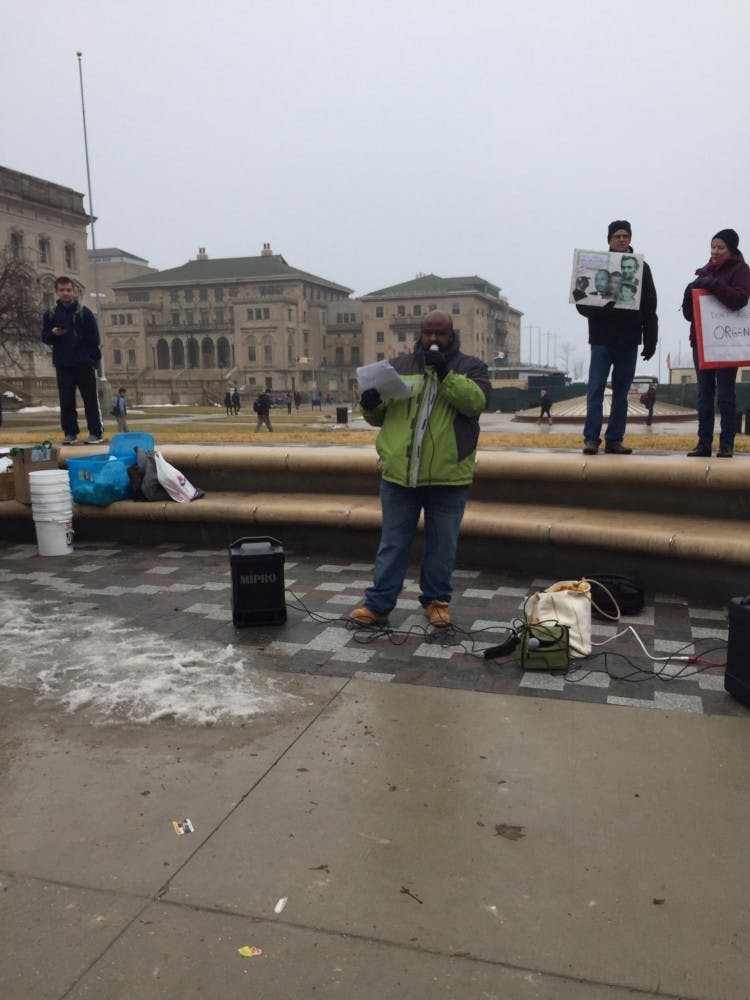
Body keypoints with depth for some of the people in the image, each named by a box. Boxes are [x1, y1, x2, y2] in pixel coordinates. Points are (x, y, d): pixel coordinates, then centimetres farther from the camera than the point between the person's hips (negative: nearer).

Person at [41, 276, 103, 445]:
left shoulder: (84, 312, 1)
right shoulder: (50, 314, 8)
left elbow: (94, 337, -1)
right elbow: (45, 338, 10)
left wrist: (94, 357, -9)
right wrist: (53, 333, -11)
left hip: (84, 364, -2)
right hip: (62, 365, 3)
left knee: (91, 399, -1)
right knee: (66, 401, 4)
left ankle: (96, 432, 4)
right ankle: (70, 433, 10)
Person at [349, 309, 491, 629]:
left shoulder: (470, 366, 5)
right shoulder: (399, 366, 11)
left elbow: (476, 401, -14)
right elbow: (378, 416, 15)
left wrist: (446, 373, -21)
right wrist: (370, 405, -8)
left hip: (448, 476, -2)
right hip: (399, 473, 2)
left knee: (442, 545, 10)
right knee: (392, 543, 9)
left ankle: (436, 600, 26)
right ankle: (378, 604, 16)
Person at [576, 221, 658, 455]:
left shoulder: (642, 268, 10)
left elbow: (649, 309, 8)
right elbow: (582, 303, 0)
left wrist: (650, 341, 2)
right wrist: (600, 310, -20)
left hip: (629, 340, 2)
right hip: (602, 339, -2)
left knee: (621, 393, 5)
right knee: (596, 390, -6)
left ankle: (614, 439, 9)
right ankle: (591, 438, -3)